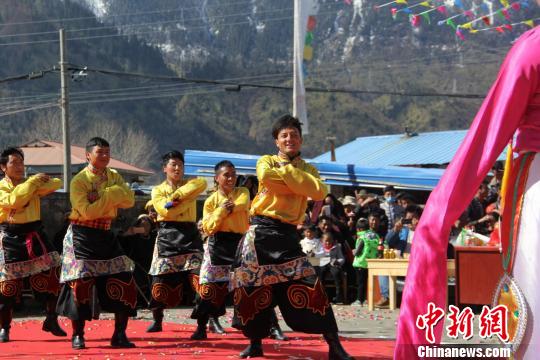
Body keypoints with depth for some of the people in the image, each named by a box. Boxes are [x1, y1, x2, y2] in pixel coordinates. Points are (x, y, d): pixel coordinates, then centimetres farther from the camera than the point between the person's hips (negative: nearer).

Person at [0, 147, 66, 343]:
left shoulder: (32, 184, 10)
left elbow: (56, 184, 0)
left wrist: (41, 182, -15)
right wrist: (32, 182, -17)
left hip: (34, 236, 4)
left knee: (51, 275, -4)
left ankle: (51, 320, 9)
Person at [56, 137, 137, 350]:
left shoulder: (113, 177, 9)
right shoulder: (79, 180, -9)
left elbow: (129, 200, -7)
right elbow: (87, 212, -21)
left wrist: (104, 194, -17)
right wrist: (111, 197, -16)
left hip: (105, 236, 5)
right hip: (82, 237, -5)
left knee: (124, 283, -2)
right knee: (80, 285, -6)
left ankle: (119, 335, 6)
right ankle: (78, 336, 8)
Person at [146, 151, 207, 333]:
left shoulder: (190, 185, 11)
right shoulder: (158, 190, 9)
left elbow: (202, 183, -15)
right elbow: (166, 211, -10)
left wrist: (176, 196, -18)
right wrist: (184, 200, -9)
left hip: (189, 235, 0)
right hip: (167, 237, 0)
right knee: (161, 281, 0)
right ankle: (157, 321, 15)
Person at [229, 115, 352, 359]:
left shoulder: (307, 169, 11)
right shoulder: (267, 161, 7)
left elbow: (319, 192, -12)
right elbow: (265, 176, -19)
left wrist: (287, 171, -12)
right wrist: (297, 183, -11)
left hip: (287, 236, 0)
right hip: (260, 233, 0)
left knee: (308, 287, -10)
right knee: (252, 288, 3)